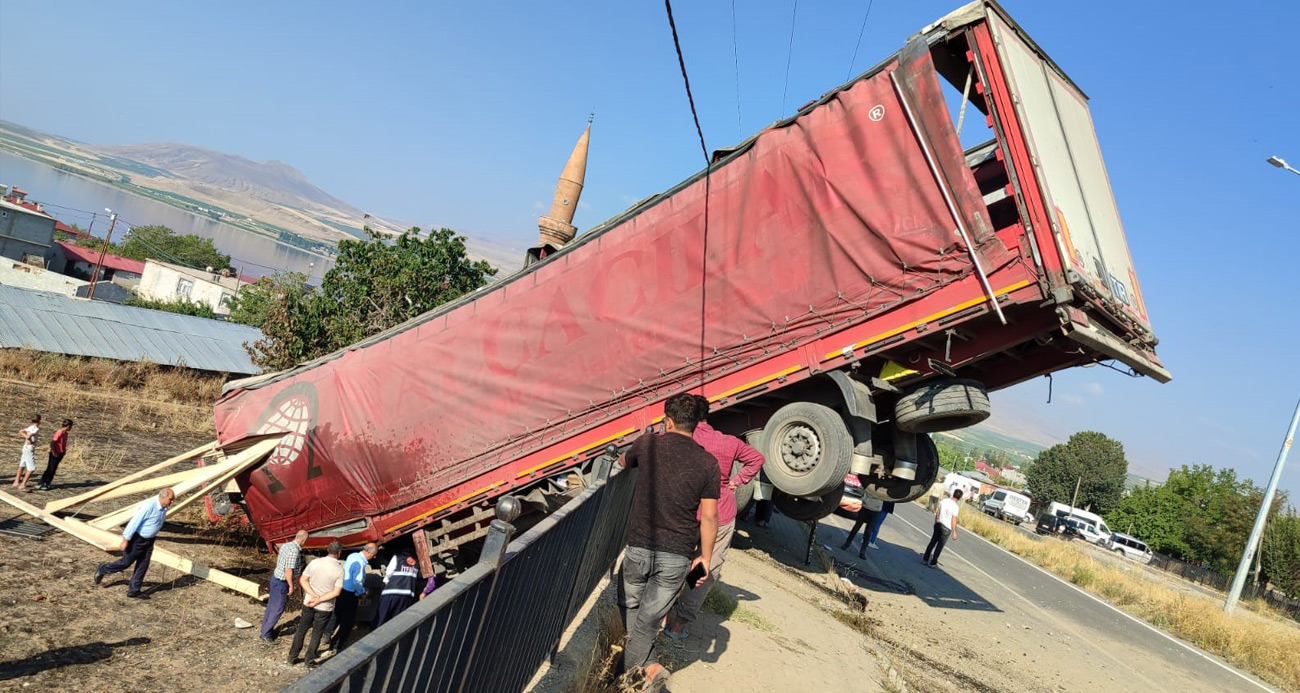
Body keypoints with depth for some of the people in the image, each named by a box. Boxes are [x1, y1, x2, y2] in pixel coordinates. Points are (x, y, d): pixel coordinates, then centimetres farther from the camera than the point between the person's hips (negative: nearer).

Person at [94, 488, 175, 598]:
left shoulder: (164, 507, -2)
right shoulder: (149, 506, -29)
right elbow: (134, 522, -25)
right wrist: (125, 540, -22)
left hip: (149, 539, 7)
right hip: (137, 538, -7)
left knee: (143, 565, 7)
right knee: (126, 562, 6)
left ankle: (134, 591, 15)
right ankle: (102, 569, 32)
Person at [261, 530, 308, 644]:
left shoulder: (285, 545, 3)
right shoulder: (295, 551, -25)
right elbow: (289, 570, -26)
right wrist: (291, 586, -16)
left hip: (276, 578, 9)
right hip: (282, 583, -9)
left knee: (271, 606, 19)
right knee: (277, 609, 3)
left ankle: (266, 629, 31)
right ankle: (266, 634, 12)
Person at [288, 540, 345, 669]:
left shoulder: (315, 562, -9)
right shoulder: (339, 569, -16)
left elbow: (302, 580, -8)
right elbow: (336, 592, -18)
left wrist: (314, 595, -13)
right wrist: (319, 600, -14)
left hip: (308, 604, 2)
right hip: (325, 607, -2)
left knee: (301, 630, 19)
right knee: (316, 634, 13)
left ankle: (292, 658, 28)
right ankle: (309, 661, 21)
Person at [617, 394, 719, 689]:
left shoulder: (648, 444, -2)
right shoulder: (707, 462, -2)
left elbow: (622, 463, 21)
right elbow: (709, 516, -2)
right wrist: (706, 556, 7)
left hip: (639, 547, 0)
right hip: (677, 556, 0)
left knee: (629, 607, 20)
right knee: (650, 616, 10)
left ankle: (650, 665, 17)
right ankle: (626, 669, 8)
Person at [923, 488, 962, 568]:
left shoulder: (943, 501, 0)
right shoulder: (956, 507, -17)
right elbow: (953, 521, -15)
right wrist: (954, 532, -7)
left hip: (938, 524, 5)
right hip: (946, 528, -5)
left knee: (932, 542, 16)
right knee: (940, 546, 6)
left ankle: (925, 559, 22)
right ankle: (932, 562, 11)